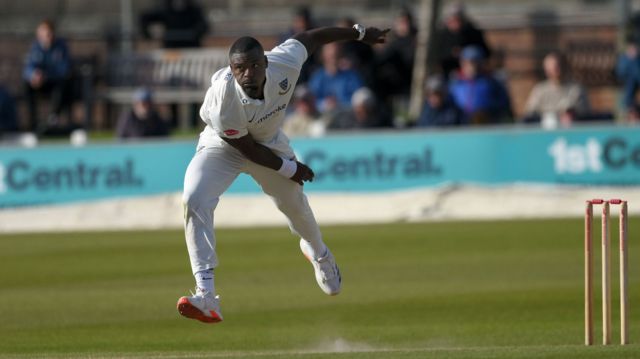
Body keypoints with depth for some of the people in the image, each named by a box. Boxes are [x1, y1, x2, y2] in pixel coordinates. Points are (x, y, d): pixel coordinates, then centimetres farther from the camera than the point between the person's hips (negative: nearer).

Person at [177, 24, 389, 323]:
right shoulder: (222, 96, -39)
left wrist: (360, 34, 3)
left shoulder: (285, 63, -32)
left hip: (270, 142, 4)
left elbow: (310, 38, -10)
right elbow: (246, 148, -25)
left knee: (294, 204, 21)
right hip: (223, 146, -4)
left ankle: (318, 253, 59)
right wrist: (288, 168, -16)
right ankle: (206, 296, -30)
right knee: (194, 200, -27)